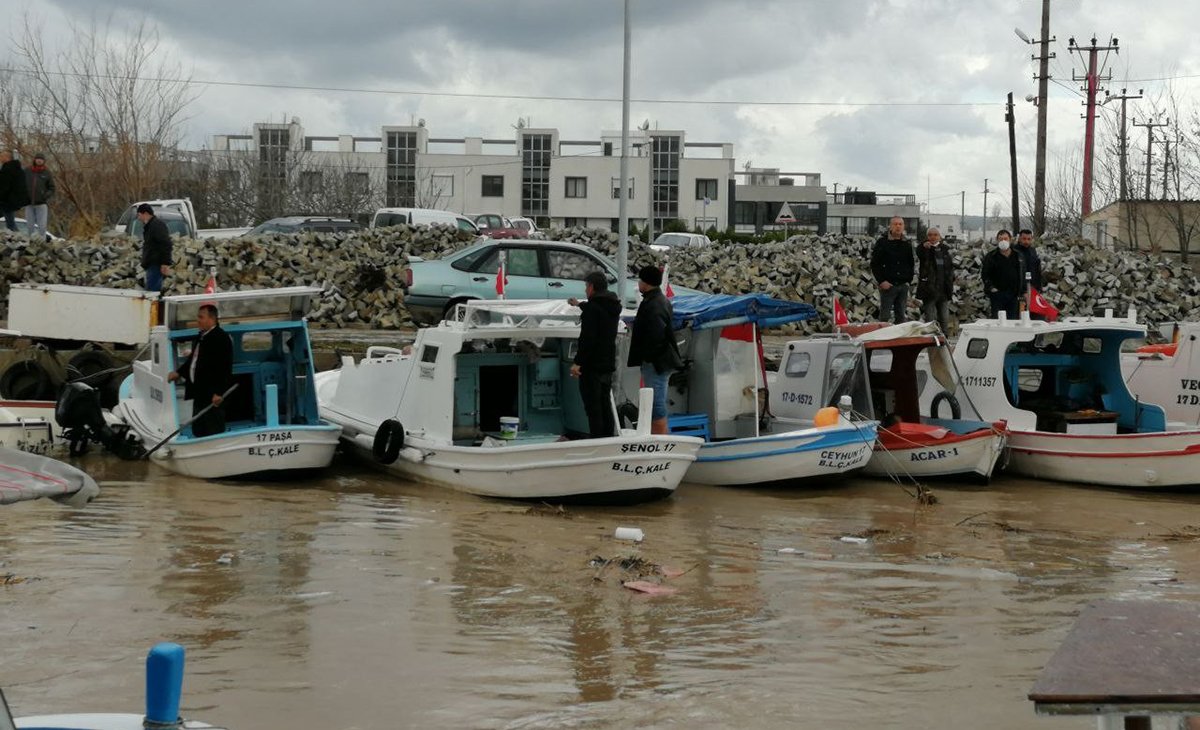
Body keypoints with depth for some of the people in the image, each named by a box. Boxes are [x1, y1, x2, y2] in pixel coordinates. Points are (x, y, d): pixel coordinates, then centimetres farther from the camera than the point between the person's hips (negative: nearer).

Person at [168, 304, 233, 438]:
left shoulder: (221, 338, -16)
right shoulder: (202, 336, 14)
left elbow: (225, 368, -20)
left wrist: (219, 393, -22)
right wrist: (179, 373, 18)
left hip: (213, 395, -10)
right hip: (200, 393, 10)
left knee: (214, 431, -4)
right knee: (198, 430, 17)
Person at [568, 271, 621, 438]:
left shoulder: (592, 308, -16)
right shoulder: (613, 306, 12)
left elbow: (587, 338, -23)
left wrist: (578, 362, -21)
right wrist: (580, 304, 53)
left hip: (592, 364, -9)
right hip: (608, 364, 9)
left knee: (592, 407, -7)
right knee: (605, 405, 16)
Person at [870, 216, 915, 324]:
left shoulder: (907, 244, 11)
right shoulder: (882, 242, -3)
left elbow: (911, 264, 19)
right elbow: (874, 264, -5)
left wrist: (909, 280, 6)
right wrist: (881, 281, -13)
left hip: (903, 286, 5)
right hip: (887, 285, -5)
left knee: (901, 316, 8)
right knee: (884, 316, -3)